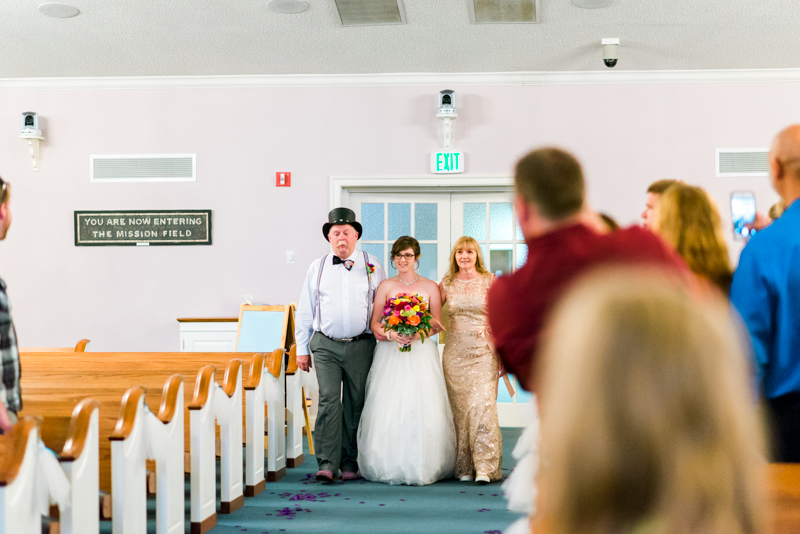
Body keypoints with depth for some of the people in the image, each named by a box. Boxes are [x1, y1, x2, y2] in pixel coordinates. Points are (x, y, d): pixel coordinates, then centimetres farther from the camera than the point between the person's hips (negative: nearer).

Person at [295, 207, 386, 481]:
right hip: (326, 346, 0)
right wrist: (302, 349, 8)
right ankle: (327, 464, -10)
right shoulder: (317, 268, 8)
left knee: (355, 405, 5)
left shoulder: (372, 266, 6)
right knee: (328, 401, -11)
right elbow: (305, 311, 11)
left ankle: (350, 463, 15)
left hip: (361, 346, 0)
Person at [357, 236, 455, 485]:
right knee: (389, 410, -5)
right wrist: (391, 334, -13)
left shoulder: (430, 287, 8)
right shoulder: (386, 286, 9)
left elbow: (437, 324, 5)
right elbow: (374, 324, 6)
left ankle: (422, 466, 0)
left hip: (421, 353, 0)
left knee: (423, 409, -7)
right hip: (390, 354, 1)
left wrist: (418, 333, -14)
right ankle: (391, 466, 2)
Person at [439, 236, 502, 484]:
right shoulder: (447, 284, 9)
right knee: (460, 408, 3)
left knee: (482, 405, -13)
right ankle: (465, 467, 10)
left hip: (483, 352, -3)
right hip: (455, 352, 3)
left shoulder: (490, 281, 3)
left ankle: (485, 467, -11)